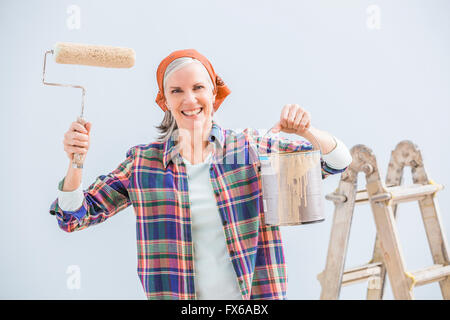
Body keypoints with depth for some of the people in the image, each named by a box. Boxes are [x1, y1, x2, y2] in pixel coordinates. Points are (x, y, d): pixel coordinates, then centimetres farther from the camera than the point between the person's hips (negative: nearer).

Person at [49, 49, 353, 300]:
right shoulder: (143, 162, -3)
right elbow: (74, 217, -3)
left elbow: (338, 163, -2)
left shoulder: (250, 147, -4)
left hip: (254, 296, 0)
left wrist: (306, 130, -23)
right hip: (176, 295, 0)